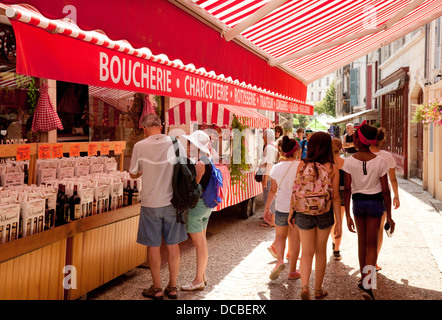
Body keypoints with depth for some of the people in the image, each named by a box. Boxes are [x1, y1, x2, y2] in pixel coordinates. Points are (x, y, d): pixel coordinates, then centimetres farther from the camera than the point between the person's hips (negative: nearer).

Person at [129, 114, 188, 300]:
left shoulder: (140, 146, -9)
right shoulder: (175, 143, -4)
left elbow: (133, 174, 2)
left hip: (151, 203, -2)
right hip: (172, 201, 2)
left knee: (153, 245, 9)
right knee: (173, 244, 12)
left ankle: (157, 288, 18)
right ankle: (172, 287, 21)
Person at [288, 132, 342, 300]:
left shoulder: (302, 164, -8)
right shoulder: (332, 168, -9)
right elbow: (335, 197, -9)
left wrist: (291, 213, 8)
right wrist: (339, 223, -2)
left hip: (304, 214, 0)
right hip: (324, 215, 0)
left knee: (307, 252, 10)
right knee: (321, 251, 17)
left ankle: (304, 287, -10)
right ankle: (318, 289, 29)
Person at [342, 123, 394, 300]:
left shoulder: (349, 161, -12)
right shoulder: (380, 161, -11)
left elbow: (347, 189, -11)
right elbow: (385, 191, -8)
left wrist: (348, 215, -4)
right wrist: (389, 216, 1)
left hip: (358, 201, 1)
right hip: (375, 202, -1)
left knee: (362, 242, 18)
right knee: (372, 244, 6)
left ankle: (363, 280, 31)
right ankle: (367, 285, -6)